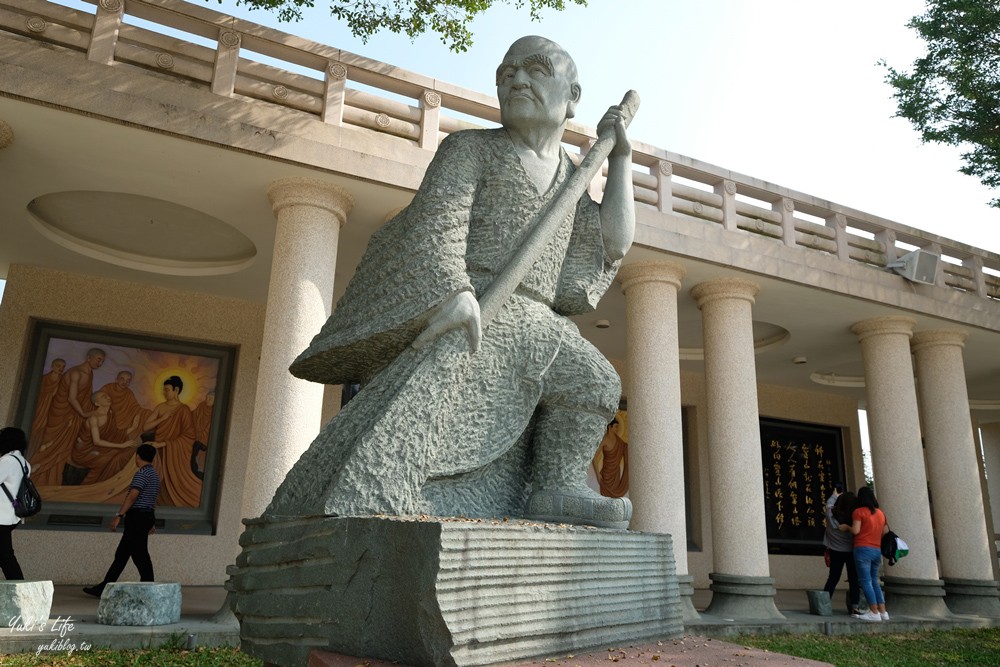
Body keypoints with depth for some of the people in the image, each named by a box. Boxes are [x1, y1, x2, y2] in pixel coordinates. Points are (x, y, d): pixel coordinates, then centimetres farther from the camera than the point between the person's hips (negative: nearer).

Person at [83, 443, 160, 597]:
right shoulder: (154, 475, 17)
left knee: (140, 556, -6)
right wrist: (151, 522, 24)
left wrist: (119, 515, -23)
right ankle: (104, 588, 19)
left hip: (137, 516, -10)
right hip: (147, 515, 10)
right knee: (121, 554, 13)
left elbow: (132, 496, -22)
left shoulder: (142, 474, -13)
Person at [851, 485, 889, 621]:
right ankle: (883, 612, 11)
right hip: (877, 550, 6)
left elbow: (855, 530, -13)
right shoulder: (880, 513, 13)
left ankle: (874, 613, -8)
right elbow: (885, 532, 14)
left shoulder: (859, 511, -6)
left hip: (863, 549, -6)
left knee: (866, 581, -4)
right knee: (874, 582, 14)